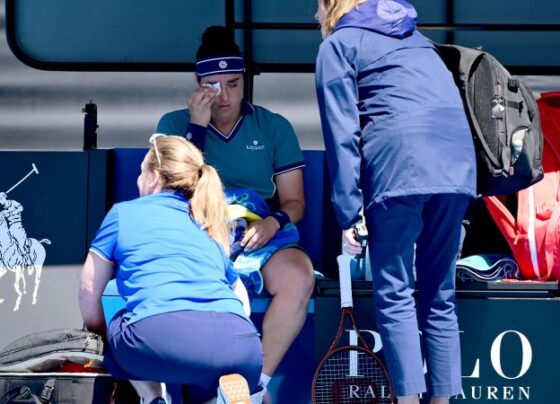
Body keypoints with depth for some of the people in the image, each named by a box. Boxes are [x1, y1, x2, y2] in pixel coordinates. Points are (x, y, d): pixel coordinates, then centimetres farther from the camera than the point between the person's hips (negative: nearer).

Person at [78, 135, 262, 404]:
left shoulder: (125, 212, 22)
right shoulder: (209, 228, 33)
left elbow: (89, 290, 24)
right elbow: (242, 299, 33)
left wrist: (100, 338, 40)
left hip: (161, 334, -2)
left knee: (120, 327, 32)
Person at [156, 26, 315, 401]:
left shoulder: (275, 127, 10)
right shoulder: (174, 124, 7)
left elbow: (294, 201, 8)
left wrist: (274, 222, -15)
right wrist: (197, 126, -10)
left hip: (259, 240, 1)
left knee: (299, 276, -33)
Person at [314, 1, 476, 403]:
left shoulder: (338, 44, 10)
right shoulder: (411, 32, 29)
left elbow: (343, 135, 0)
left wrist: (348, 214, -3)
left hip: (400, 158, -6)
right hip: (457, 156, 6)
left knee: (395, 294, -2)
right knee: (440, 295, 9)